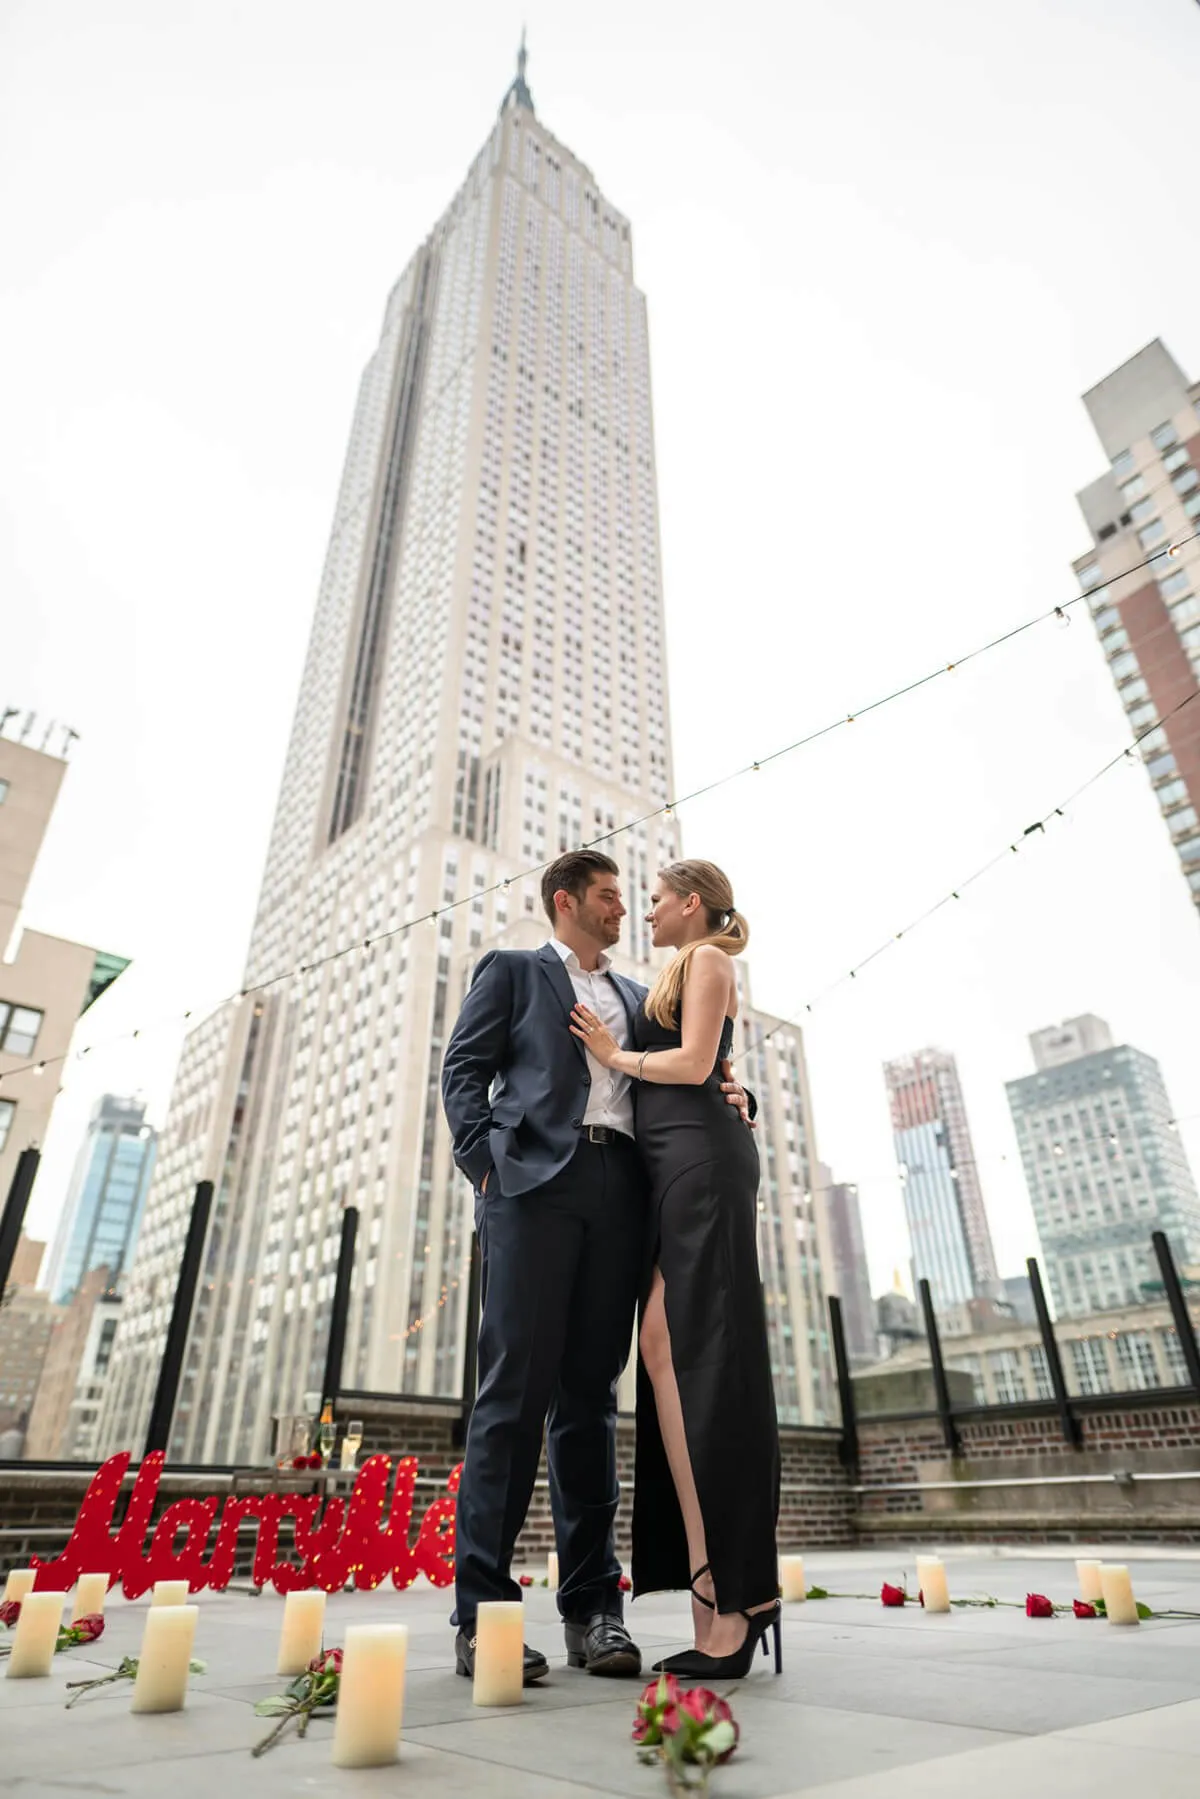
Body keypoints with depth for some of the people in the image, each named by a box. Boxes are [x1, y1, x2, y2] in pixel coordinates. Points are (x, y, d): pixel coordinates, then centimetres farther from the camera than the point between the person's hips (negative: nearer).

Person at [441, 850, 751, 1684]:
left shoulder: (638, 996, 26)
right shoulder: (512, 970, 13)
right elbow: (464, 1068, 4)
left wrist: (729, 1094, 3)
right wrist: (484, 1163, -9)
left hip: (620, 1192, 4)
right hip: (538, 1180, -4)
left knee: (592, 1395, 6)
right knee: (517, 1388, -7)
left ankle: (593, 1605, 12)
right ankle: (482, 1608, 1)